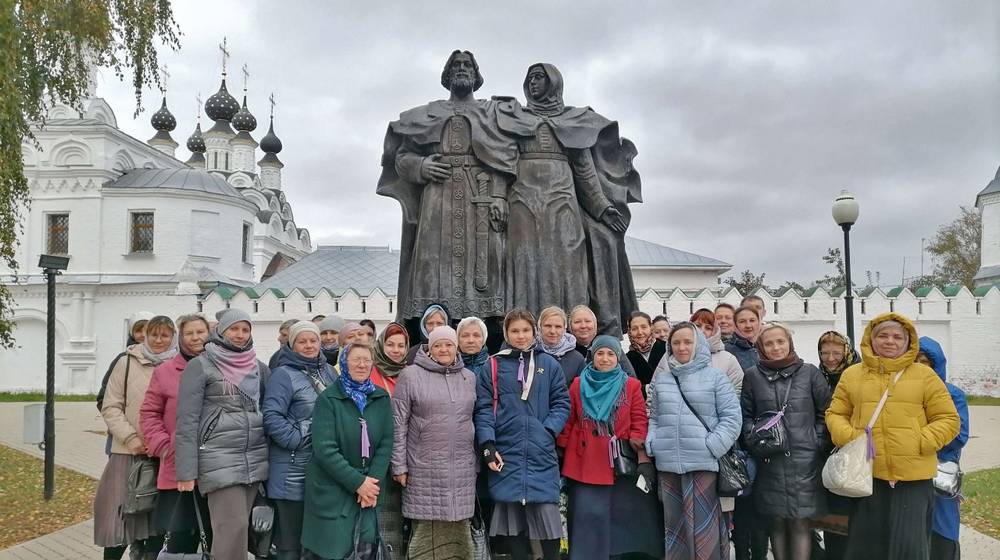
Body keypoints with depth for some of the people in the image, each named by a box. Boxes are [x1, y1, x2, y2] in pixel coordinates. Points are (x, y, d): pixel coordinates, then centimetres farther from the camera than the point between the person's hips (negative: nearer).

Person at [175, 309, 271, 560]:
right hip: (219, 460, -4)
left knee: (239, 525, 7)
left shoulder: (260, 368, 12)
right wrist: (186, 471, -11)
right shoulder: (200, 366, -3)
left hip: (255, 459, 5)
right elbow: (187, 420, -7)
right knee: (233, 527, -9)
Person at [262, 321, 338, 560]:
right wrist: (299, 441, -19)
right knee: (292, 539, 2)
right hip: (294, 468, -6)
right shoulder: (283, 375, -8)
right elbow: (271, 416, -17)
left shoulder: (328, 372, 13)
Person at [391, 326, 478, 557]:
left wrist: (480, 459, 13)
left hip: (462, 470, 4)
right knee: (426, 532, 1)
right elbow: (398, 424, -4)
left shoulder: (469, 377, 10)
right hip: (425, 469, -3)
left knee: (457, 530, 9)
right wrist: (399, 465, -6)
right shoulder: (411, 375, -3)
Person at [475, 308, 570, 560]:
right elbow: (484, 408, 1)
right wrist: (487, 445, -9)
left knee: (547, 514, -3)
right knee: (513, 518, 6)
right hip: (506, 453, 0)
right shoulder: (494, 366, 5)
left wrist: (548, 431, -8)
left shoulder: (549, 364, 7)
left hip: (541, 453, 0)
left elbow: (562, 403, 7)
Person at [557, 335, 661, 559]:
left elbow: (640, 423, -1)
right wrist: (560, 452, 4)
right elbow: (568, 421, 6)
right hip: (585, 463, 0)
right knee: (588, 517, 1)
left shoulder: (632, 386, 3)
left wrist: (643, 458, -7)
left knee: (620, 516, 5)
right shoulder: (578, 385, 5)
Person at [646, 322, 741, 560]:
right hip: (667, 464, 4)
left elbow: (732, 417, -2)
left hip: (702, 463, -4)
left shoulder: (715, 377, 1)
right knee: (674, 524, 13)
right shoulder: (661, 380, 12)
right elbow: (653, 417, 16)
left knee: (702, 526, -3)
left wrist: (712, 446, -12)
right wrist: (652, 445, 1)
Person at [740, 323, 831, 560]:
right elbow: (746, 415, 10)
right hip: (770, 462, 1)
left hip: (804, 461, -1)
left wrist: (817, 441, 0)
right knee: (777, 522, 7)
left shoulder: (809, 372, 3)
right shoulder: (753, 376, 5)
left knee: (800, 523, -1)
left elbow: (826, 411, 7)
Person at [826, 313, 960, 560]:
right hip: (867, 474, 2)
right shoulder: (852, 374, 9)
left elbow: (948, 419, 4)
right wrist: (848, 438, -6)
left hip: (913, 477, -1)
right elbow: (836, 414, 13)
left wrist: (921, 443, -10)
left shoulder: (924, 375, 5)